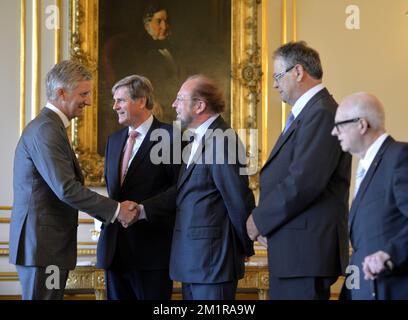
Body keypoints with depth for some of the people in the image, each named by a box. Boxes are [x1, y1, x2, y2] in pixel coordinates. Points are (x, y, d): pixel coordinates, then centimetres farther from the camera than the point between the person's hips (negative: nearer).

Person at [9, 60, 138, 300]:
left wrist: (112, 213, 10)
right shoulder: (46, 130, -15)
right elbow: (66, 189, -22)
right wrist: (116, 210, -14)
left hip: (47, 244, 10)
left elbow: (67, 187, 17)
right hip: (42, 244, -10)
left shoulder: (50, 127, 17)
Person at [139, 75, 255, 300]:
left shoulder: (222, 141, -17)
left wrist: (246, 248, -6)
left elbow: (238, 199, -16)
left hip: (212, 259, -9)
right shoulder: (198, 140, 14)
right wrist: (142, 210, 0)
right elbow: (181, 192, 11)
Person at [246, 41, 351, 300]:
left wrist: (260, 220, -11)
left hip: (306, 252, -10)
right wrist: (264, 218, 3)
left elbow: (303, 183, -21)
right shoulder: (305, 113, 19)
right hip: (291, 251, 10)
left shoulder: (322, 114, -14)